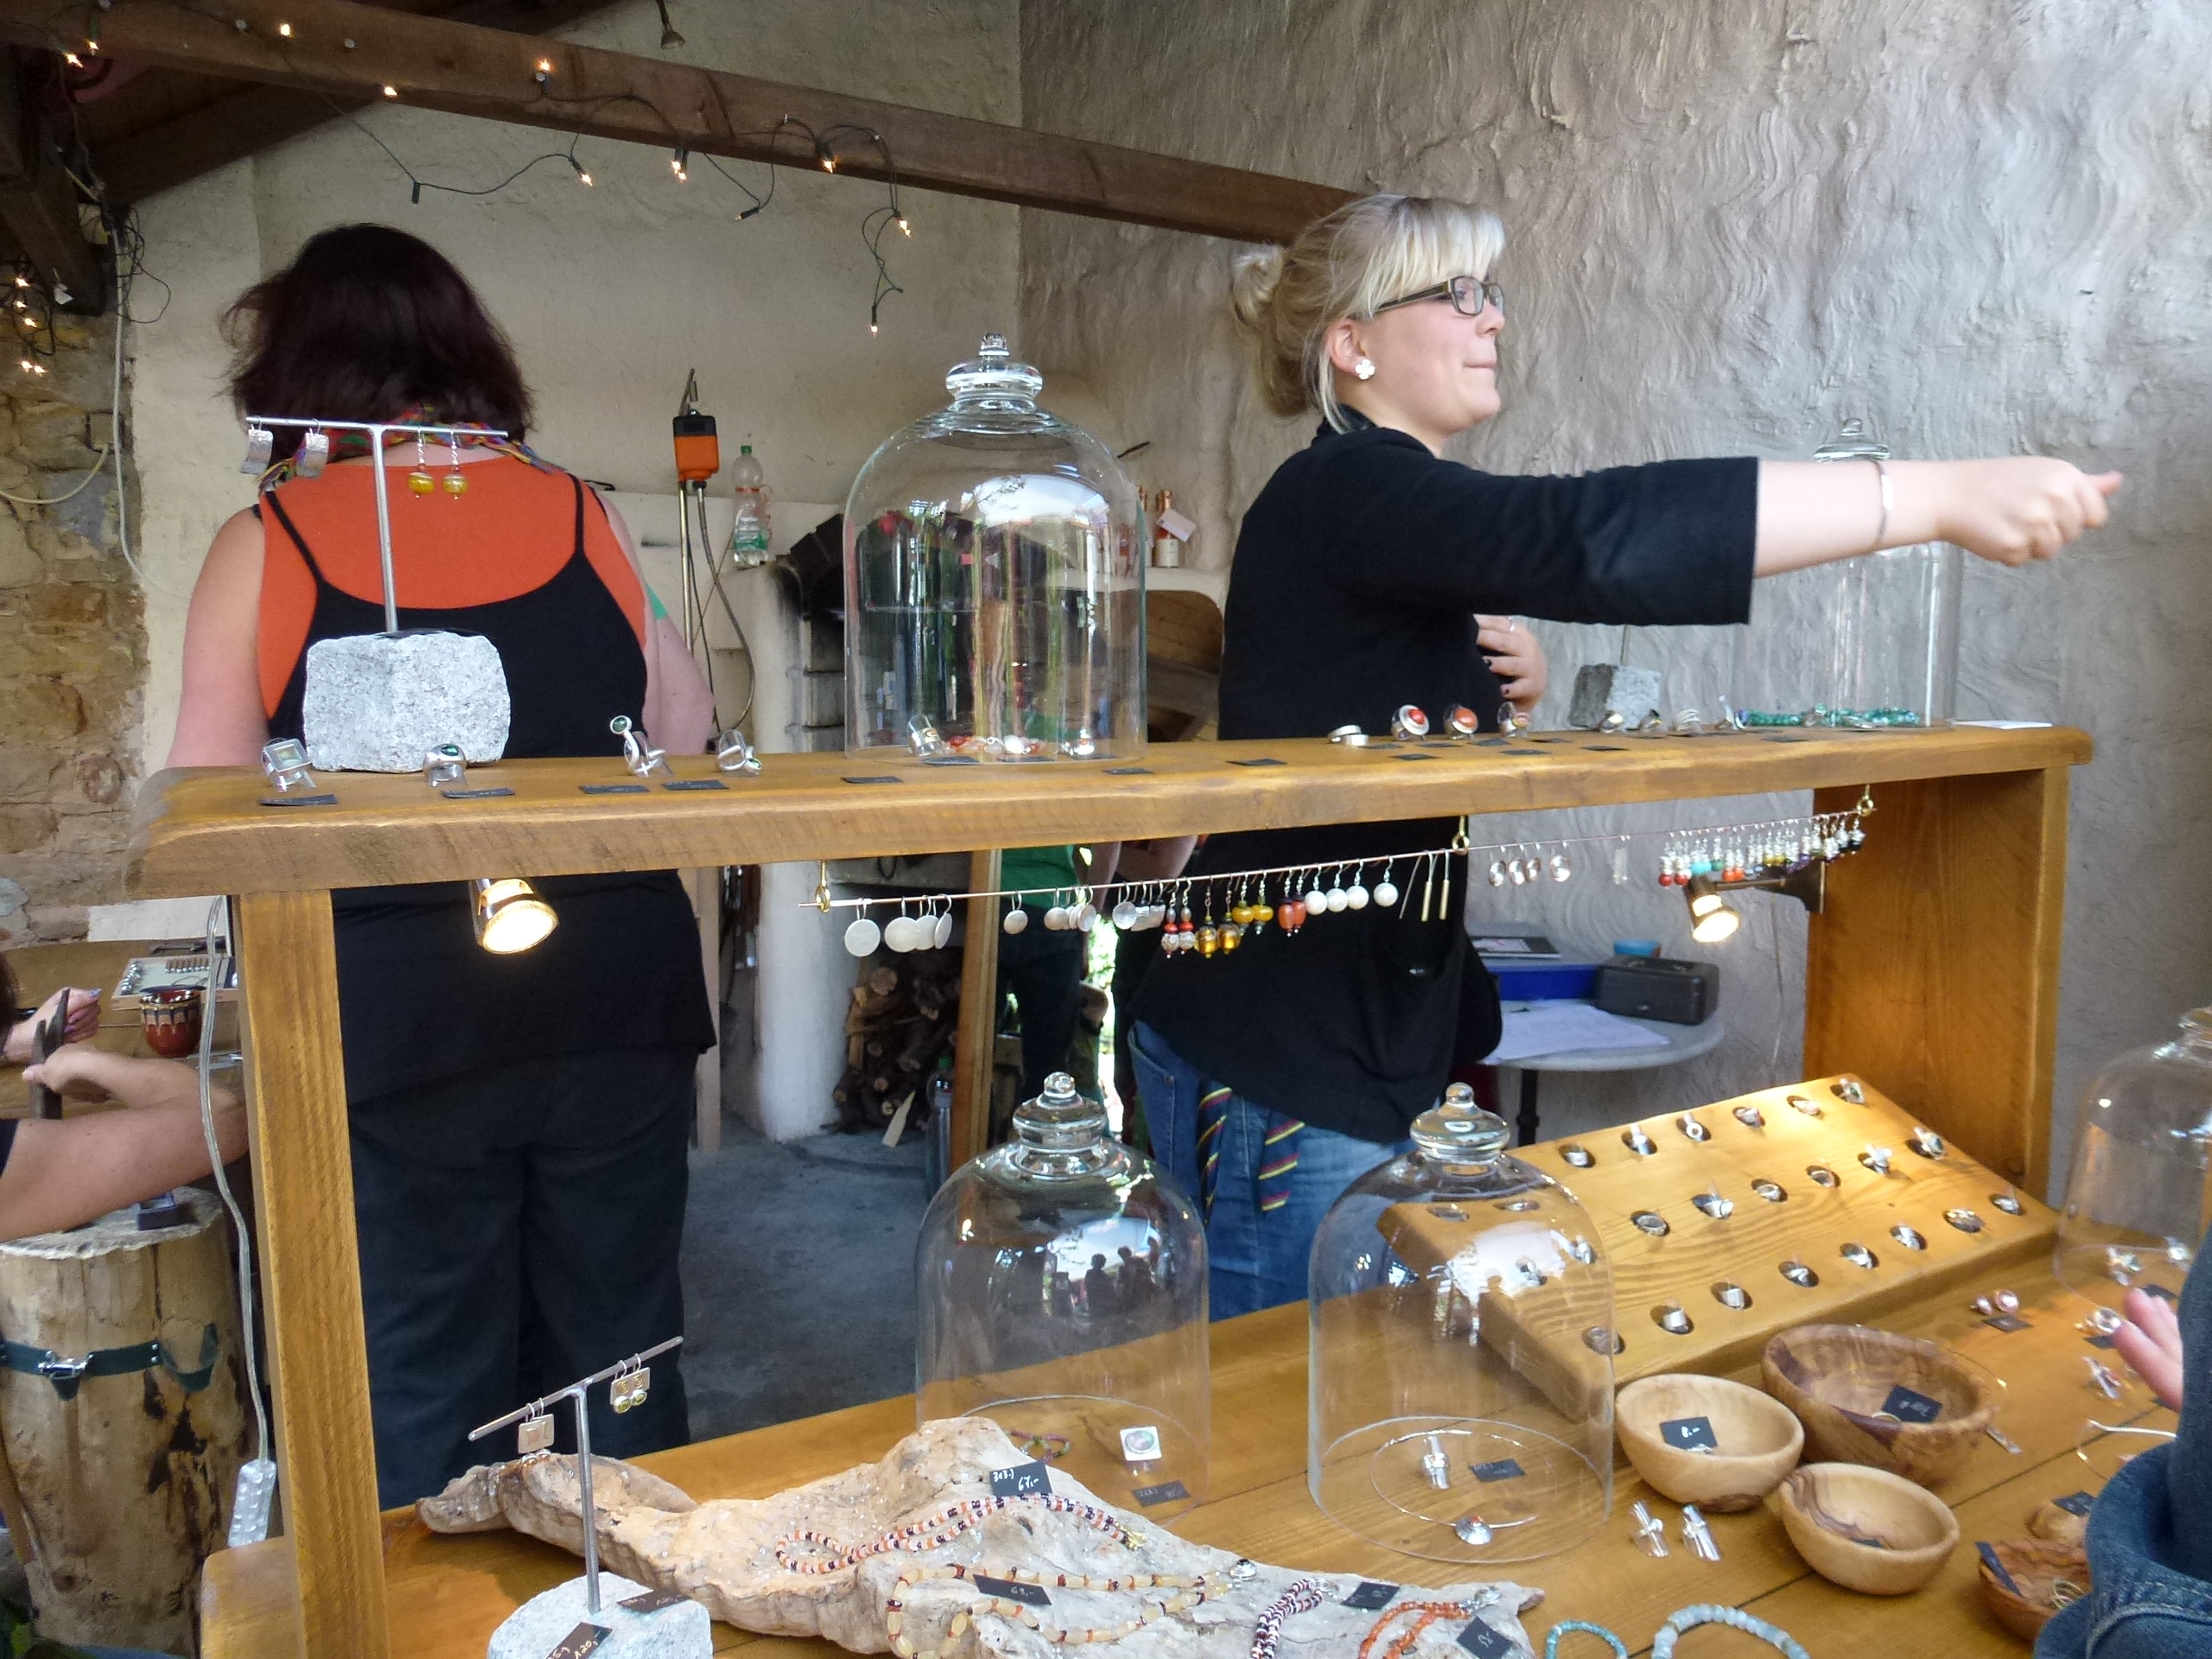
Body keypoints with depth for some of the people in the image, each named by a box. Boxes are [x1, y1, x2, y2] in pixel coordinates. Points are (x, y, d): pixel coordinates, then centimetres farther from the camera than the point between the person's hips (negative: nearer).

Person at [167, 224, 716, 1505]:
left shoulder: (265, 544, -5)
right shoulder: (583, 514, 1)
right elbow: (689, 737, 7)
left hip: (392, 1020, -2)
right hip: (615, 1002, 2)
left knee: (426, 1398, 15)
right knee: (619, 1357, 18)